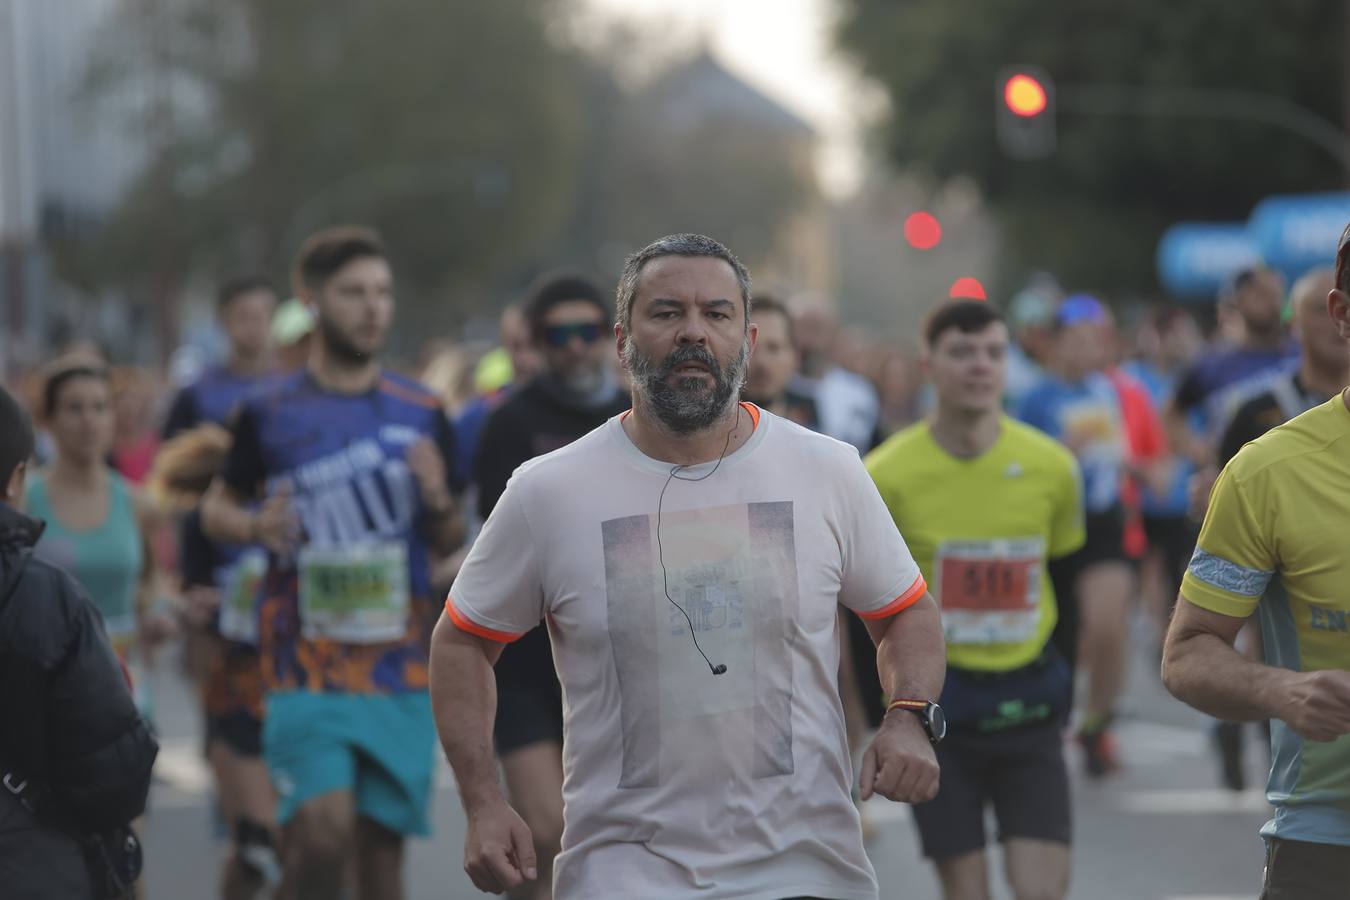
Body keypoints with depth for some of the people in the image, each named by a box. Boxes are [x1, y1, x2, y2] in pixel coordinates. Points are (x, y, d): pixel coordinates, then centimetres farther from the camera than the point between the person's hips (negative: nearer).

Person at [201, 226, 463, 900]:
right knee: (324, 833, -19)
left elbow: (449, 544, 14)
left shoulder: (421, 414, 8)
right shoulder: (269, 413, 1)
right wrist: (256, 527, -9)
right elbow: (215, 509, 12)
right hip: (307, 664, -3)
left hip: (401, 666, 3)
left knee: (382, 844, 3)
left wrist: (438, 500, -8)